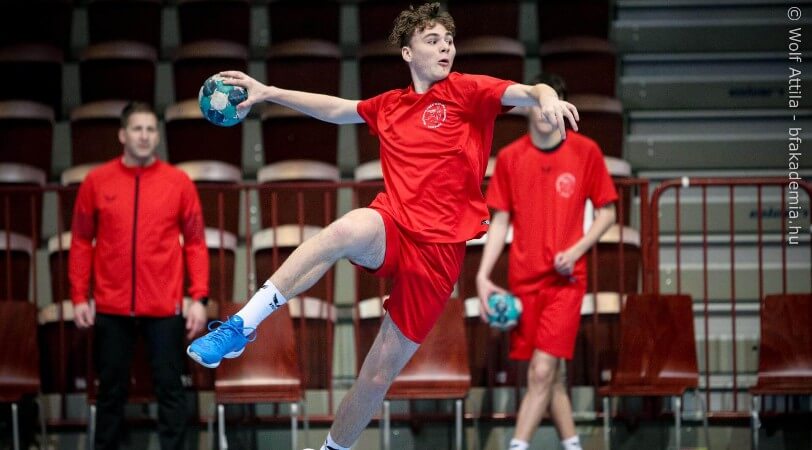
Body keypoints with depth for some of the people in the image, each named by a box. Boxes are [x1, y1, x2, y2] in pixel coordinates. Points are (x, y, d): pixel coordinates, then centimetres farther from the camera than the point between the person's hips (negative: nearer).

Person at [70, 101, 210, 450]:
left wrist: (199, 298, -4)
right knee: (111, 389, 9)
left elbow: (195, 243, 2)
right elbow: (81, 243, 6)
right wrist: (79, 297, 0)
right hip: (111, 308, 1)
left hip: (164, 308, -1)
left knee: (169, 387, 2)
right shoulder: (96, 182, 3)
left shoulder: (178, 182, 2)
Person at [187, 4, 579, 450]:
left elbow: (527, 92, -15)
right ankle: (238, 328, -37)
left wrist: (546, 97, -39)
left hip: (438, 248, -2)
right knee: (349, 229, -38)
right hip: (390, 228, 2)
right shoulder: (391, 104, 15)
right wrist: (269, 92, 29)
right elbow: (336, 109, 32)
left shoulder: (466, 91, 1)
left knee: (378, 377, 2)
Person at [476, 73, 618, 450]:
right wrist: (483, 276, -2)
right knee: (548, 375, 9)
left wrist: (576, 250, -11)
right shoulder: (509, 158, 4)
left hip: (565, 278, -3)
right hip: (524, 278, 3)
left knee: (541, 372, -13)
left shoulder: (586, 151, -1)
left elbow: (606, 211, 4)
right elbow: (499, 221, 8)